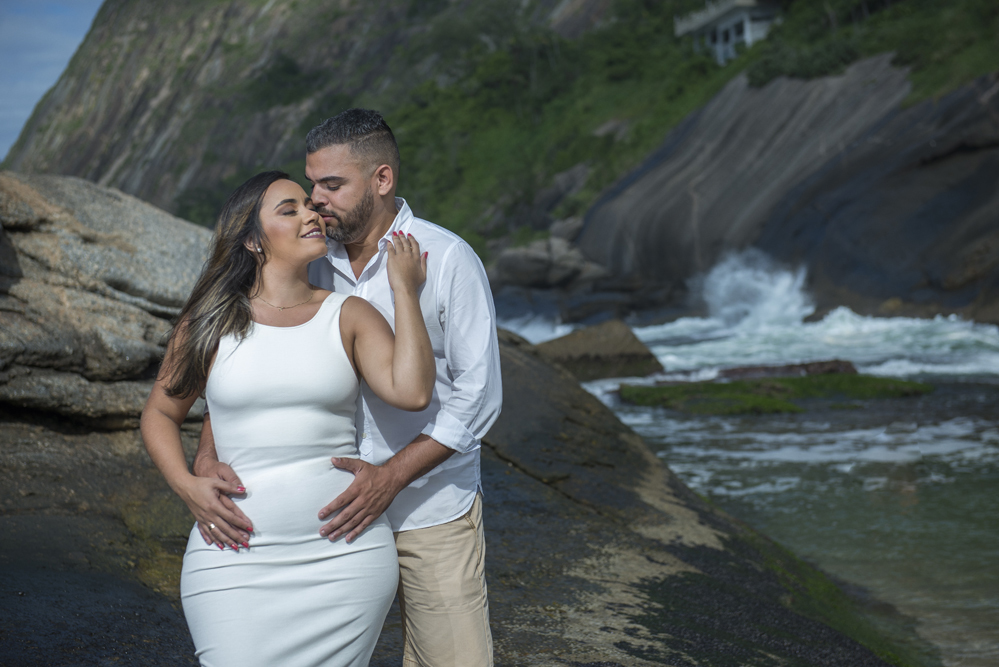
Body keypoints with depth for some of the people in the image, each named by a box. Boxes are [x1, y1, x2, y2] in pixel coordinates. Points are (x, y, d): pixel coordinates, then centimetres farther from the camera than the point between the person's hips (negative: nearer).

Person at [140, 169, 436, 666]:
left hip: (344, 554, 1)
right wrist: (184, 485, -4)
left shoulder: (349, 317, 5)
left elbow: (411, 391, -11)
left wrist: (404, 291, -4)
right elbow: (160, 413, 14)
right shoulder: (210, 325, 5)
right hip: (237, 556, 0)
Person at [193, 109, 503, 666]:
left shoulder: (447, 259, -12)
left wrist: (391, 475, -22)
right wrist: (206, 460, -19)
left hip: (432, 511, -3)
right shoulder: (310, 264, 0)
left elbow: (479, 395, -13)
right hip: (338, 512, 4)